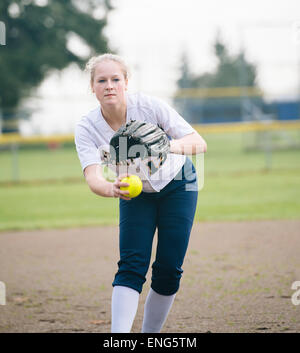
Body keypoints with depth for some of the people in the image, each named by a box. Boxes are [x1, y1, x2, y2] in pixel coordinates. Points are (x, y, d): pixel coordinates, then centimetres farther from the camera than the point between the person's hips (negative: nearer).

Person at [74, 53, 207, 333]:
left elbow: (199, 143, -32)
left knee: (168, 270, -6)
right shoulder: (86, 128, -22)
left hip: (177, 186, -1)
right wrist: (111, 189, -59)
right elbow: (92, 177, -35)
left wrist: (170, 145, -54)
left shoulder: (150, 106, -27)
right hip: (136, 193, 1)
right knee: (131, 267, -15)